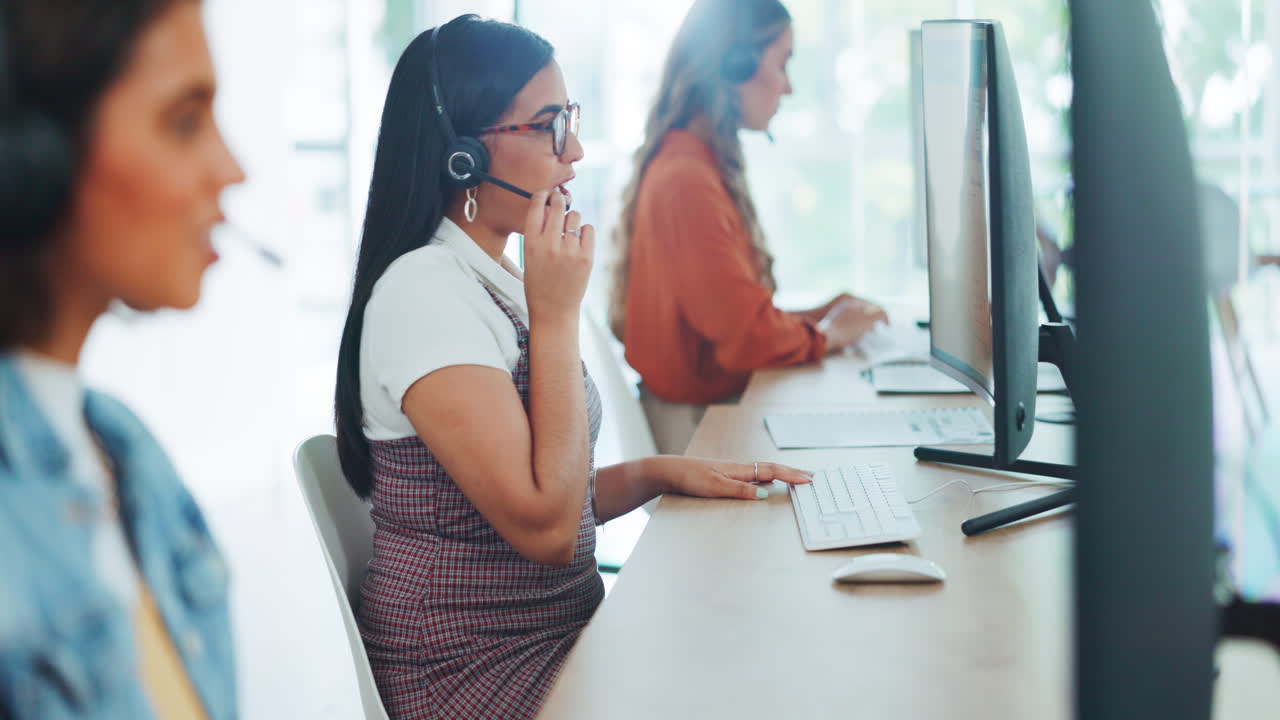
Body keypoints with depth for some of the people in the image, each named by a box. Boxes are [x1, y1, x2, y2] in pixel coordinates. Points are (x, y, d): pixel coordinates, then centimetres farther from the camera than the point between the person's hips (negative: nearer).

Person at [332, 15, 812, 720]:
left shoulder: (501, 282, 12)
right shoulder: (424, 290, -18)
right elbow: (544, 528, -24)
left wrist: (661, 472, 1)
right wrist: (556, 314, -20)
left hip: (563, 632, 8)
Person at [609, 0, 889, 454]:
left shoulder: (689, 163, 13)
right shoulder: (688, 182, -19)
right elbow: (748, 334, -19)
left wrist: (809, 316, 12)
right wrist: (824, 334, -1)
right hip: (696, 422, -9)